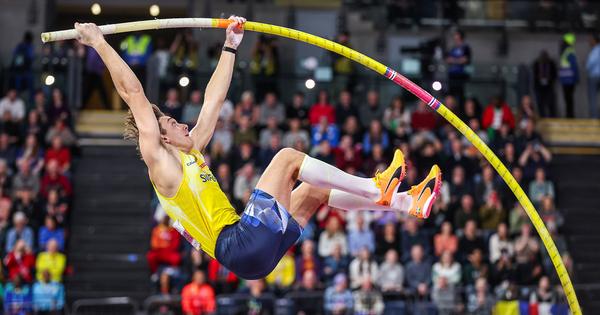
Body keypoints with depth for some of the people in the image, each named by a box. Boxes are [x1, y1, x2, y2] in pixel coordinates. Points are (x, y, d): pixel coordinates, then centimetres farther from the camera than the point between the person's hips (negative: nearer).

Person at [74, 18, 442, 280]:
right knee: (288, 157, -10)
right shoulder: (161, 161, -2)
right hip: (241, 245, -10)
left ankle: (408, 203, 13)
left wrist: (231, 47, 29)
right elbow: (134, 94, -7)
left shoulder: (189, 152, 22)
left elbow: (213, 102, 27)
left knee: (313, 190, 15)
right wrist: (100, 43, -8)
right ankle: (376, 189, -7)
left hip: (253, 251, 10)